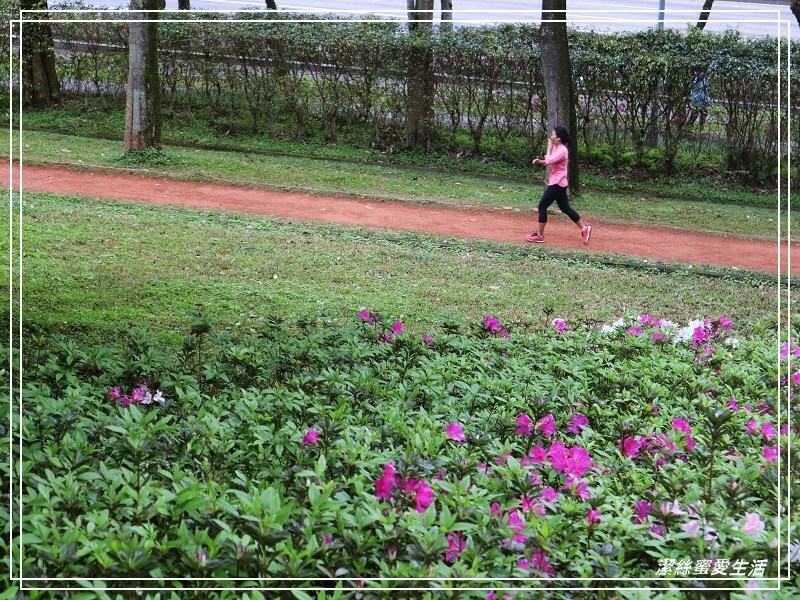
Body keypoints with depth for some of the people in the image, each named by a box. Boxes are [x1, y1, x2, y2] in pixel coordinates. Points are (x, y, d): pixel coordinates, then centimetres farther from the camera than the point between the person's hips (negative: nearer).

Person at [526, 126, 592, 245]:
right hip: (557, 183, 10)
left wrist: (549, 147, -16)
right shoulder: (557, 148, 12)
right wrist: (539, 161, 3)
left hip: (557, 184, -10)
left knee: (542, 206, -4)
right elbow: (550, 162, 22)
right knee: (565, 208, 13)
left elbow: (549, 161, -28)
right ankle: (584, 229, 13)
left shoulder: (562, 150, -19)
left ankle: (539, 235, 2)